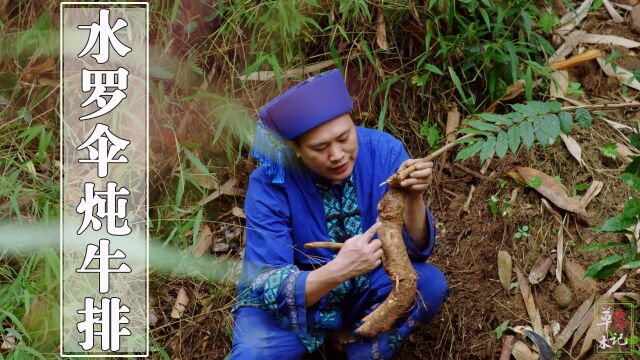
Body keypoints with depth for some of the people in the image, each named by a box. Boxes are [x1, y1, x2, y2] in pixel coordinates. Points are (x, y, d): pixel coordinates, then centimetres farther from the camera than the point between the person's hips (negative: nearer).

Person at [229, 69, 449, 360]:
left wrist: (413, 197, -33)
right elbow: (272, 290, -27)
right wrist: (338, 270, -44)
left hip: (366, 288, 3)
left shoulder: (384, 151, -18)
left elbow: (415, 249, -13)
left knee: (430, 284, -24)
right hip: (284, 302, -3)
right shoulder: (270, 184, -25)